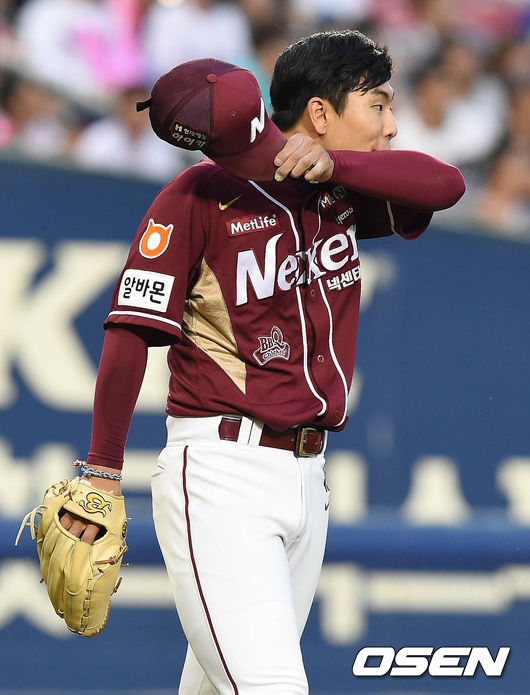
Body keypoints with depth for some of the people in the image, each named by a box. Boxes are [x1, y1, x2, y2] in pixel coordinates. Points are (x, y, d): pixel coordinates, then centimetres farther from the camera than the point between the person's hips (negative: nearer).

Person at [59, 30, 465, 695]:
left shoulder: (343, 198, 11)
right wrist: (102, 472, -13)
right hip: (219, 476, -7)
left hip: (306, 481, 7)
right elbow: (130, 334, -9)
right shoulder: (202, 194, -7)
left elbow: (446, 185, -7)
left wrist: (329, 163, -21)